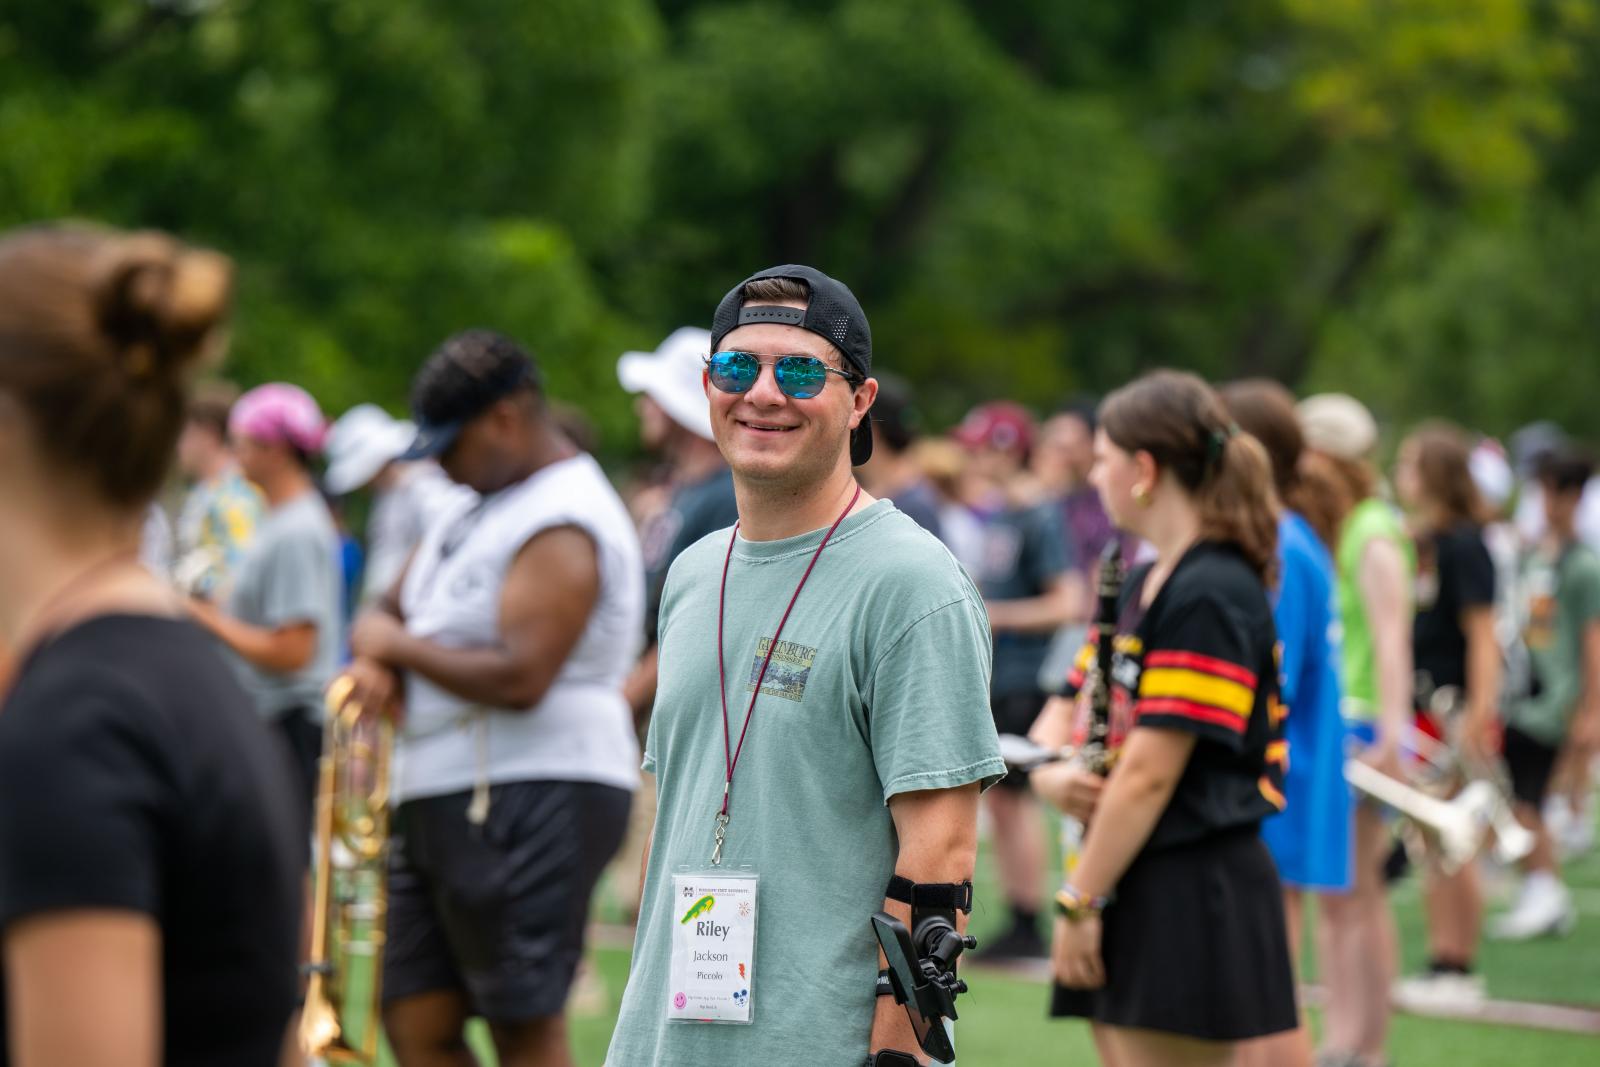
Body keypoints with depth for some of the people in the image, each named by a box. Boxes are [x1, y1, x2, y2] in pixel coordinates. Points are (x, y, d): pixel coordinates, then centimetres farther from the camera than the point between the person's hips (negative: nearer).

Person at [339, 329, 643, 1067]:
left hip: (533, 800, -10)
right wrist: (376, 664, 0)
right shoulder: (477, 506, 18)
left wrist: (400, 647, -11)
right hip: (446, 799, 10)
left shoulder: (563, 524, -15)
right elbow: (393, 612, 25)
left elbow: (520, 678, -25)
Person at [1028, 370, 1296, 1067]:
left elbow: (1150, 773, -18)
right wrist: (1050, 775, -3)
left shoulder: (1211, 596, -15)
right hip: (1135, 892, 10)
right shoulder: (1142, 585, 15)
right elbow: (1065, 713, 20)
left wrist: (1078, 902, -14)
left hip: (1192, 899, -9)